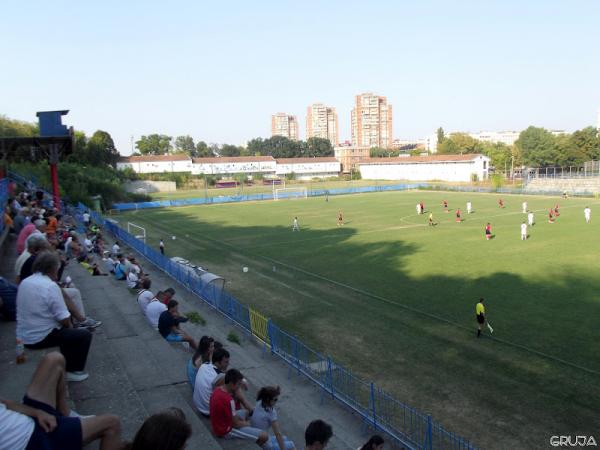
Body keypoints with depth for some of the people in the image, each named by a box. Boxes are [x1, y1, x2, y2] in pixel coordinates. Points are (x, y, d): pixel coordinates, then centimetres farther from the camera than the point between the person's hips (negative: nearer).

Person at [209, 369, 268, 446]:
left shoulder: (218, 389, -6)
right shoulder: (229, 400, -32)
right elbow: (236, 424, -20)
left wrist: (238, 418, 4)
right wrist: (247, 424, -1)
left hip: (220, 424, 9)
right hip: (227, 431, -9)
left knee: (245, 412, 31)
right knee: (264, 436, -12)